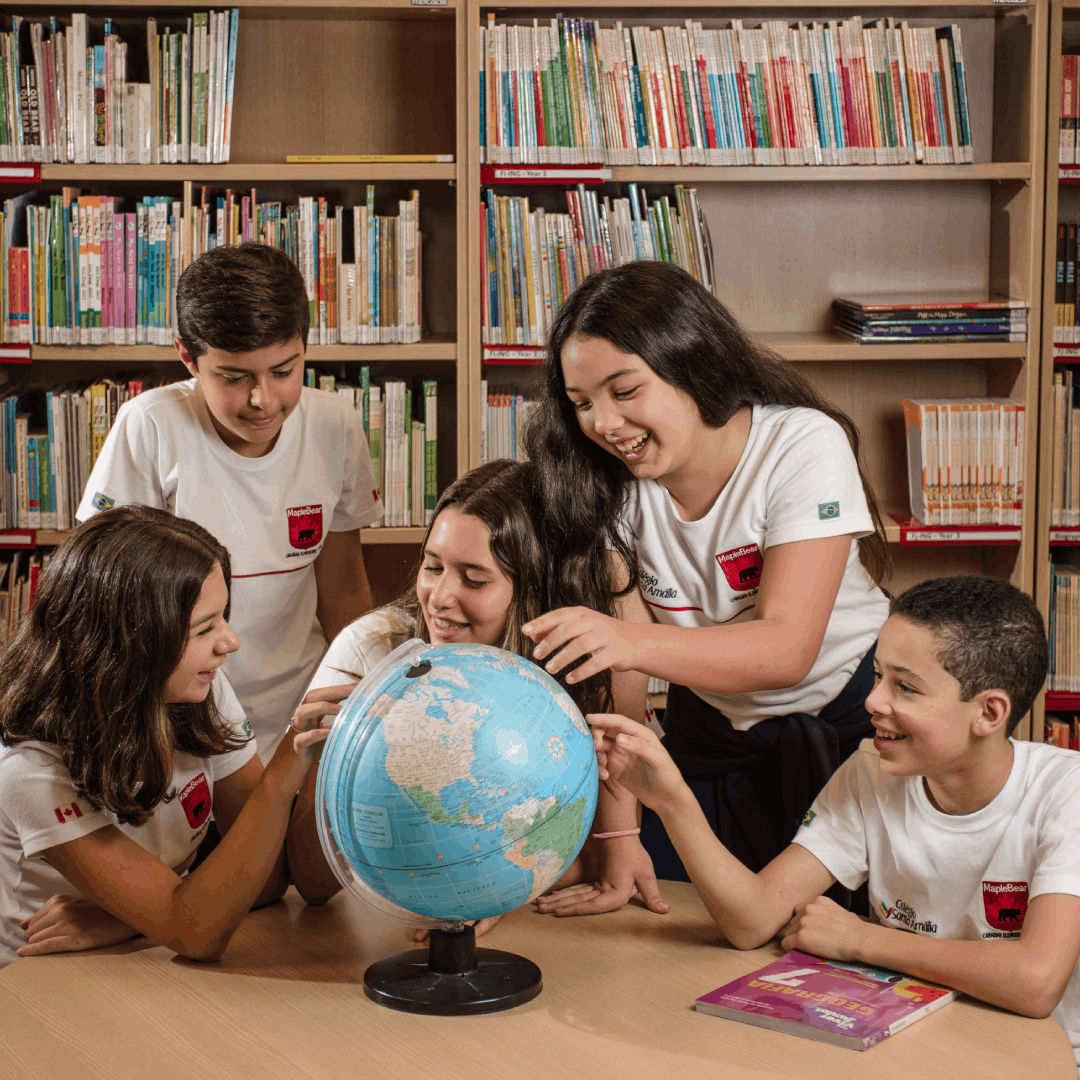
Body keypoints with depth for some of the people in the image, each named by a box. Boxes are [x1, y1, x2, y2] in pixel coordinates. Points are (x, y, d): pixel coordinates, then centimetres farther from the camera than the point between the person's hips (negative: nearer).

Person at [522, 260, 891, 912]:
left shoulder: (804, 447, -25)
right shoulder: (612, 486, -14)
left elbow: (788, 648, -34)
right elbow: (623, 681, -18)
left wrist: (633, 642, -51)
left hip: (848, 722, -3)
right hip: (711, 729, 3)